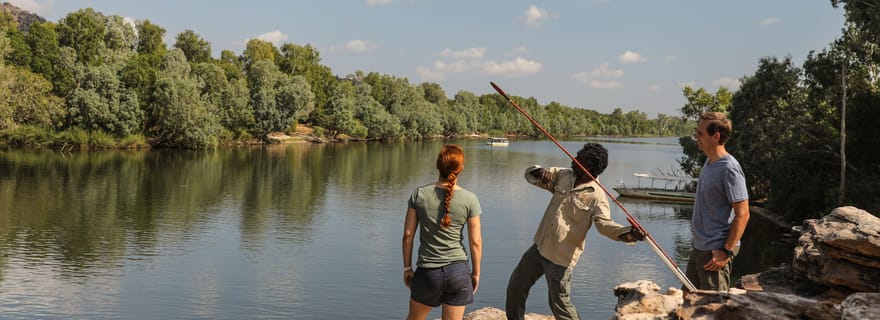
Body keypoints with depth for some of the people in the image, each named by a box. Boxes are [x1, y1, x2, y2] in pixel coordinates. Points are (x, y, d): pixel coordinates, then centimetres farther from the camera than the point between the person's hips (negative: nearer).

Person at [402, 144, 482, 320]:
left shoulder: (419, 194, -5)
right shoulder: (470, 199, -8)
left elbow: (408, 234, -2)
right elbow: (476, 241, -4)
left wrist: (407, 267, 8)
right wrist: (476, 273, 8)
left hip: (427, 271, 0)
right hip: (458, 270, 0)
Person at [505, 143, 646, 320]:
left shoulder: (596, 196, -18)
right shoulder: (564, 175, 3)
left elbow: (605, 223, -31)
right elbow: (530, 174, 7)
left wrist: (628, 233, -51)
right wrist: (540, 173, -17)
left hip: (561, 258, -7)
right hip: (539, 247, 7)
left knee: (560, 305, 0)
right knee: (516, 285, 20)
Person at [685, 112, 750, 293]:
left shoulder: (729, 169, -19)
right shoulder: (709, 162, 10)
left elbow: (742, 214, -20)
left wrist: (726, 252, -21)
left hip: (716, 252, -10)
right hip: (699, 247, 10)